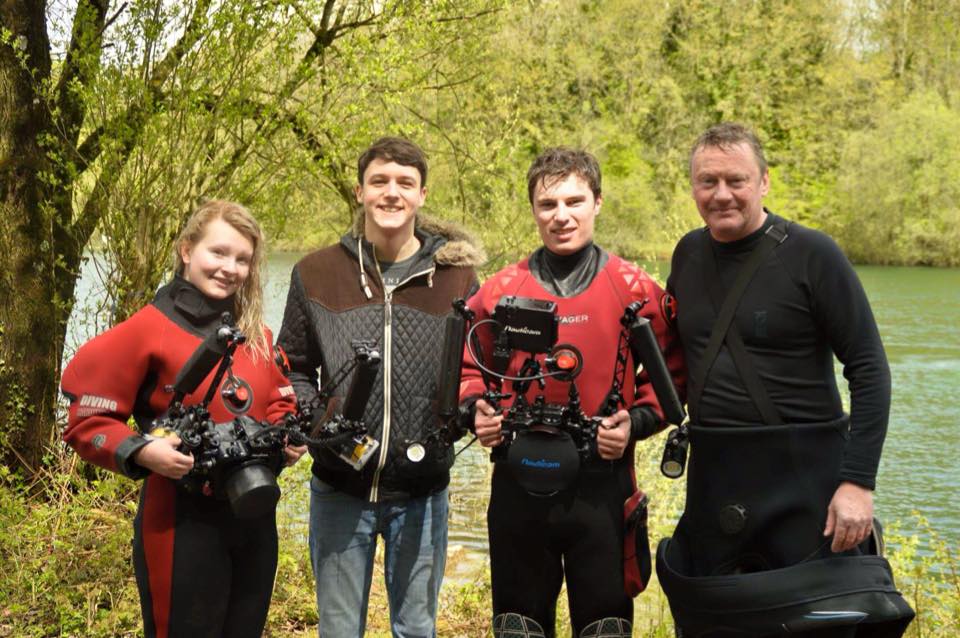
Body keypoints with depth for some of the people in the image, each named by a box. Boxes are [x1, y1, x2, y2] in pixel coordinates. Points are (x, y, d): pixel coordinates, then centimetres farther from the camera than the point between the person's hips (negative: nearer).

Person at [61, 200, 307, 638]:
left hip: (255, 519, 6)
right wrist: (142, 452, -24)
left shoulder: (257, 335, 8)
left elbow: (278, 404, 21)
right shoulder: (147, 329, -10)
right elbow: (86, 421, -9)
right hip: (181, 525, -6)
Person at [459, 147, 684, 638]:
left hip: (601, 487, -2)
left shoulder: (634, 290, -1)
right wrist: (476, 409, -4)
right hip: (518, 488, 2)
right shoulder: (500, 290, 3)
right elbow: (467, 367, 15)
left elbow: (669, 373, 5)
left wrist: (637, 422, -11)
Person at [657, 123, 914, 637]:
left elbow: (869, 370, -11)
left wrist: (858, 481, -17)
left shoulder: (812, 255, -9)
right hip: (712, 475, 5)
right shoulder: (689, 254, 6)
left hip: (803, 477, -5)